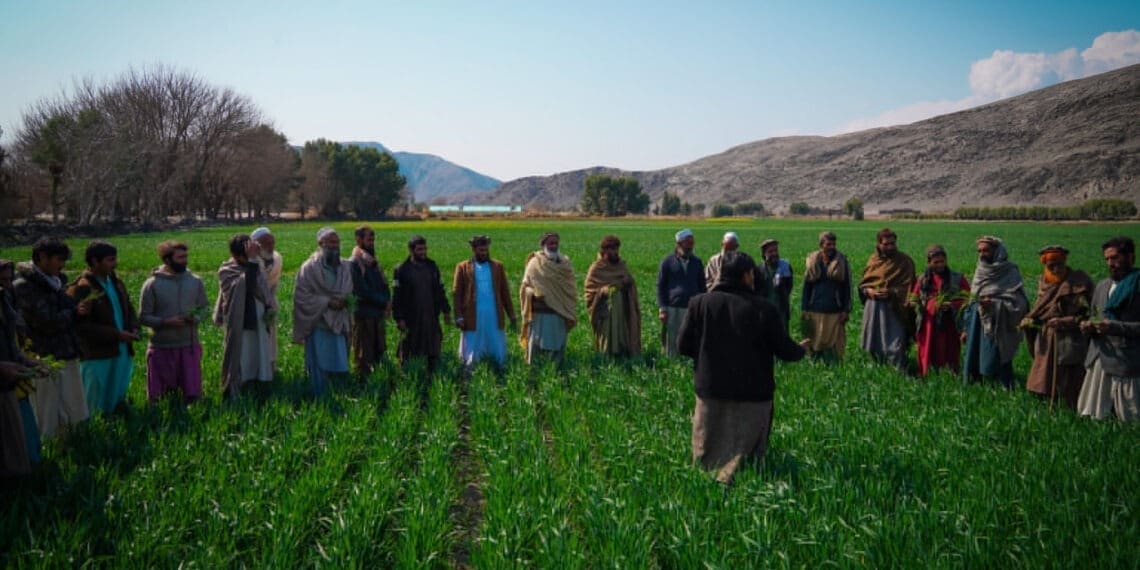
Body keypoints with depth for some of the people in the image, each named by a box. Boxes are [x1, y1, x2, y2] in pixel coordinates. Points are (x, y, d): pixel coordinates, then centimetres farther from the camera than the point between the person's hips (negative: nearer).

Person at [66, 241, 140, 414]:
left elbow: (128, 309, 20)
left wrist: (134, 328, 0)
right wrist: (116, 335, -20)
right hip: (97, 357, -7)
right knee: (92, 405, 3)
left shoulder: (115, 282, 10)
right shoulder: (81, 289, -14)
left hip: (122, 353, 7)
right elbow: (82, 326, -19)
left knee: (117, 401, 17)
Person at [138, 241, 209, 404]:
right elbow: (143, 317, -5)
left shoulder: (195, 281, 2)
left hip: (190, 346, 2)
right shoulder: (152, 284, -7)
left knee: (193, 394, 4)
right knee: (159, 396, 10)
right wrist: (165, 322, -20)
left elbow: (205, 308, 8)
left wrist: (196, 318, -13)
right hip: (162, 348, -2)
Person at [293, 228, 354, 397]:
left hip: (339, 324, 5)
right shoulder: (309, 267, -9)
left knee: (338, 367, 7)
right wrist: (327, 302, -17)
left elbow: (349, 292, 19)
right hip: (318, 324, -5)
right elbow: (300, 296, -11)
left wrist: (345, 301, -4)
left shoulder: (345, 266, 6)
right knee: (320, 367, -1)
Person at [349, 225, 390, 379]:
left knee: (379, 352, 10)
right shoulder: (354, 263, -10)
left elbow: (383, 285, 15)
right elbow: (362, 292, -16)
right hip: (363, 315, -7)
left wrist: (386, 301, -5)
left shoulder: (374, 262, 14)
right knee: (363, 356, -1)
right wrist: (383, 302, -10)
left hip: (378, 314, 8)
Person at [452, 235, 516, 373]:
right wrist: (459, 317, -9)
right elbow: (456, 293, 0)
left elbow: (505, 292, 10)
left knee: (499, 356, 7)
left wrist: (512, 315, 5)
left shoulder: (497, 266, 9)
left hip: (495, 318, 2)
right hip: (473, 319, -2)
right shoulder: (463, 267, 2)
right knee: (470, 358, 4)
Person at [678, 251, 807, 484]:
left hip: (711, 390, 2)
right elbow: (785, 350, -3)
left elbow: (683, 346, -1)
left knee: (706, 456, 15)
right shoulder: (763, 309, -11)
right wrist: (801, 349, 20)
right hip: (752, 395, -2)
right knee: (746, 452, 8)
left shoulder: (699, 303, -5)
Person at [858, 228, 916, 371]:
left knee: (895, 345, -10)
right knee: (874, 345, 12)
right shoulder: (873, 260, 8)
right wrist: (869, 291, -9)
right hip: (873, 307, 4)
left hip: (894, 308, -4)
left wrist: (891, 292, -21)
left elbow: (908, 287, -6)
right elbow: (862, 284, 13)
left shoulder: (904, 261, -3)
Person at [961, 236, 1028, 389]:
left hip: (998, 328, -6)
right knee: (973, 364, 5)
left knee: (994, 364, -8)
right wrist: (966, 328, 15)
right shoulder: (980, 271, 13)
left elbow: (1019, 302, -10)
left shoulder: (1010, 272, -4)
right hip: (977, 326, 6)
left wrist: (994, 305, -24)